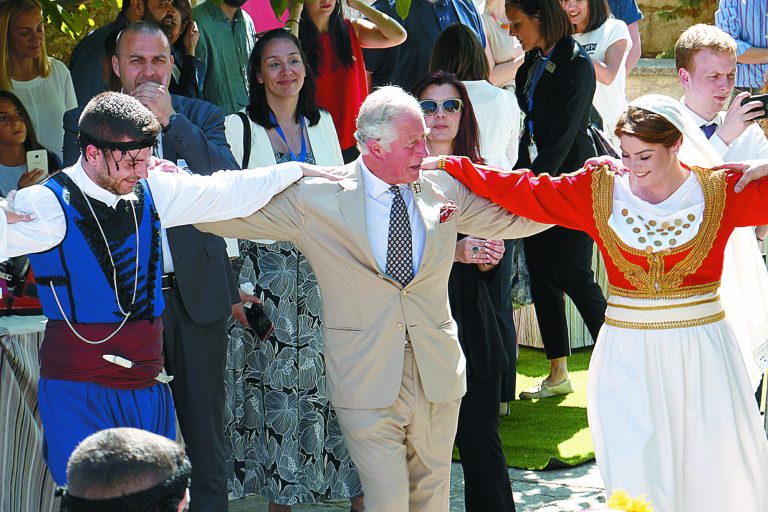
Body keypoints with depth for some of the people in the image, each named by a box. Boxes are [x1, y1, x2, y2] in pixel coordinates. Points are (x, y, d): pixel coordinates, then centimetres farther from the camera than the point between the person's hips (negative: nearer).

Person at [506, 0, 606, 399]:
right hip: (535, 179, 8)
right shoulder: (531, 64, 9)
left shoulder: (576, 65, -15)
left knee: (574, 276, -7)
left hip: (570, 177, -8)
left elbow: (562, 137, -19)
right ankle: (558, 374, 15)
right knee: (541, 277, 8)